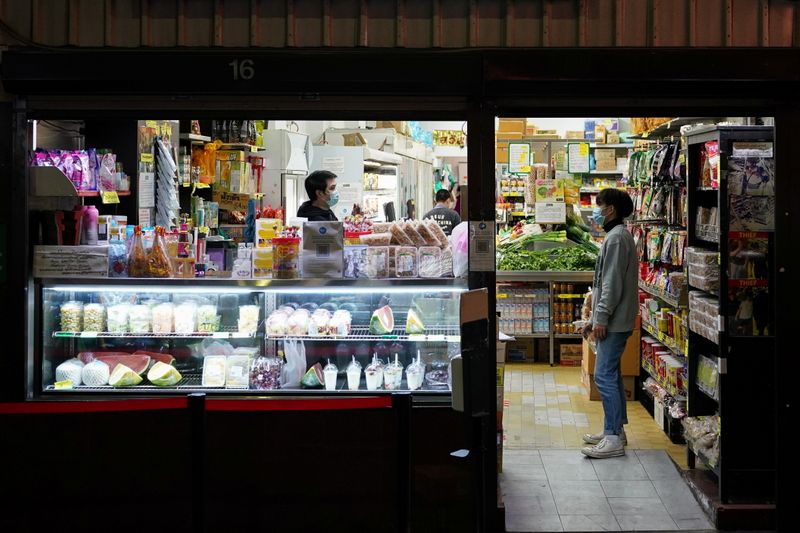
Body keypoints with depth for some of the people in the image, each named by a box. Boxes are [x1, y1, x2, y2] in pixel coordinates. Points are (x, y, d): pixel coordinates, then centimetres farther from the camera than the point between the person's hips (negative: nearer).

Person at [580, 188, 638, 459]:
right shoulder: (617, 236, 19)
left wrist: (602, 318, -20)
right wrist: (595, 318, 23)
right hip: (613, 320, 11)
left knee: (605, 376, -11)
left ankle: (613, 439, -10)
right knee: (611, 375, 15)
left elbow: (613, 283, -21)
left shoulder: (616, 238, -15)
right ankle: (615, 429, 22)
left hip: (614, 321, -11)